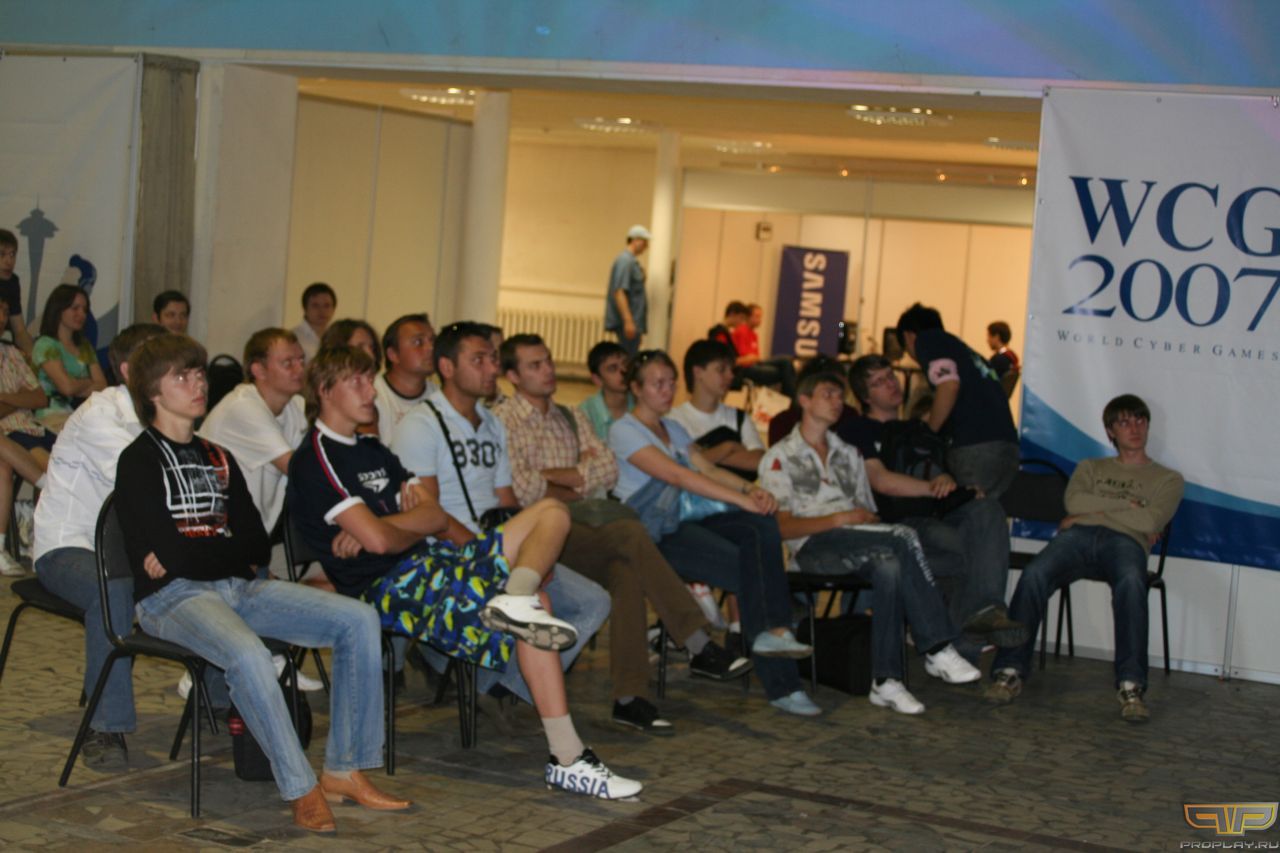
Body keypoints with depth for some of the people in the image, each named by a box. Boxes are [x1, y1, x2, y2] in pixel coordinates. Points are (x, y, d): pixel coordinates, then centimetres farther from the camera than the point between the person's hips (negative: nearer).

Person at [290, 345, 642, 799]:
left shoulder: (373, 450, 24)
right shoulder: (316, 459, -6)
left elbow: (435, 515, 14)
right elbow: (379, 539, -16)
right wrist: (417, 531, 6)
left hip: (430, 560, 10)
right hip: (390, 586, -10)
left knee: (551, 512, -1)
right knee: (536, 608, -25)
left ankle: (516, 600, -27)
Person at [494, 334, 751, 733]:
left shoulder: (571, 419, 22)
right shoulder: (502, 421, 2)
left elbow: (608, 471, 7)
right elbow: (518, 490, -12)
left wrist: (553, 477, -6)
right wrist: (579, 480, 1)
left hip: (584, 530, 6)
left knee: (626, 571, -28)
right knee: (630, 535, -29)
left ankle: (629, 697, -30)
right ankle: (699, 646, -27)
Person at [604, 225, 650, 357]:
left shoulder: (631, 260, 17)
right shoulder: (625, 261, -13)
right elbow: (619, 292, -21)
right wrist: (628, 321, -25)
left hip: (633, 322, 10)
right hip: (628, 322, -10)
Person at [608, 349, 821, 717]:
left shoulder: (674, 429, 26)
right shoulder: (624, 431, -2)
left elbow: (707, 469, 14)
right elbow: (677, 476, -15)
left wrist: (750, 488, -8)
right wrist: (740, 499, -21)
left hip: (692, 521, 7)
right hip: (656, 535, -7)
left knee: (761, 526, -25)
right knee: (750, 567, -28)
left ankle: (771, 632, -32)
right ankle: (781, 683, -26)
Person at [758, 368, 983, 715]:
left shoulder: (848, 454, 29)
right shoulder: (780, 457, 9)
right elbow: (781, 527, -4)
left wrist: (867, 519, -1)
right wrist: (839, 520, -14)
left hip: (859, 549, 5)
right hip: (814, 548, -5)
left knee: (888, 565, -34)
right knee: (904, 537, -31)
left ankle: (886, 681, -39)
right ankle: (937, 648, -32)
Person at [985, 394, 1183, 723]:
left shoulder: (1168, 479, 25)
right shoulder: (1090, 468, 33)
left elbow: (1150, 522, 4)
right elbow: (1073, 501, 10)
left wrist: (1095, 510, 5)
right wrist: (1129, 505, 7)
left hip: (1124, 542, -2)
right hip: (1076, 537, 2)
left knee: (1130, 580, -41)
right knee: (1034, 574, -33)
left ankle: (1131, 687, -46)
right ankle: (1010, 672, -36)